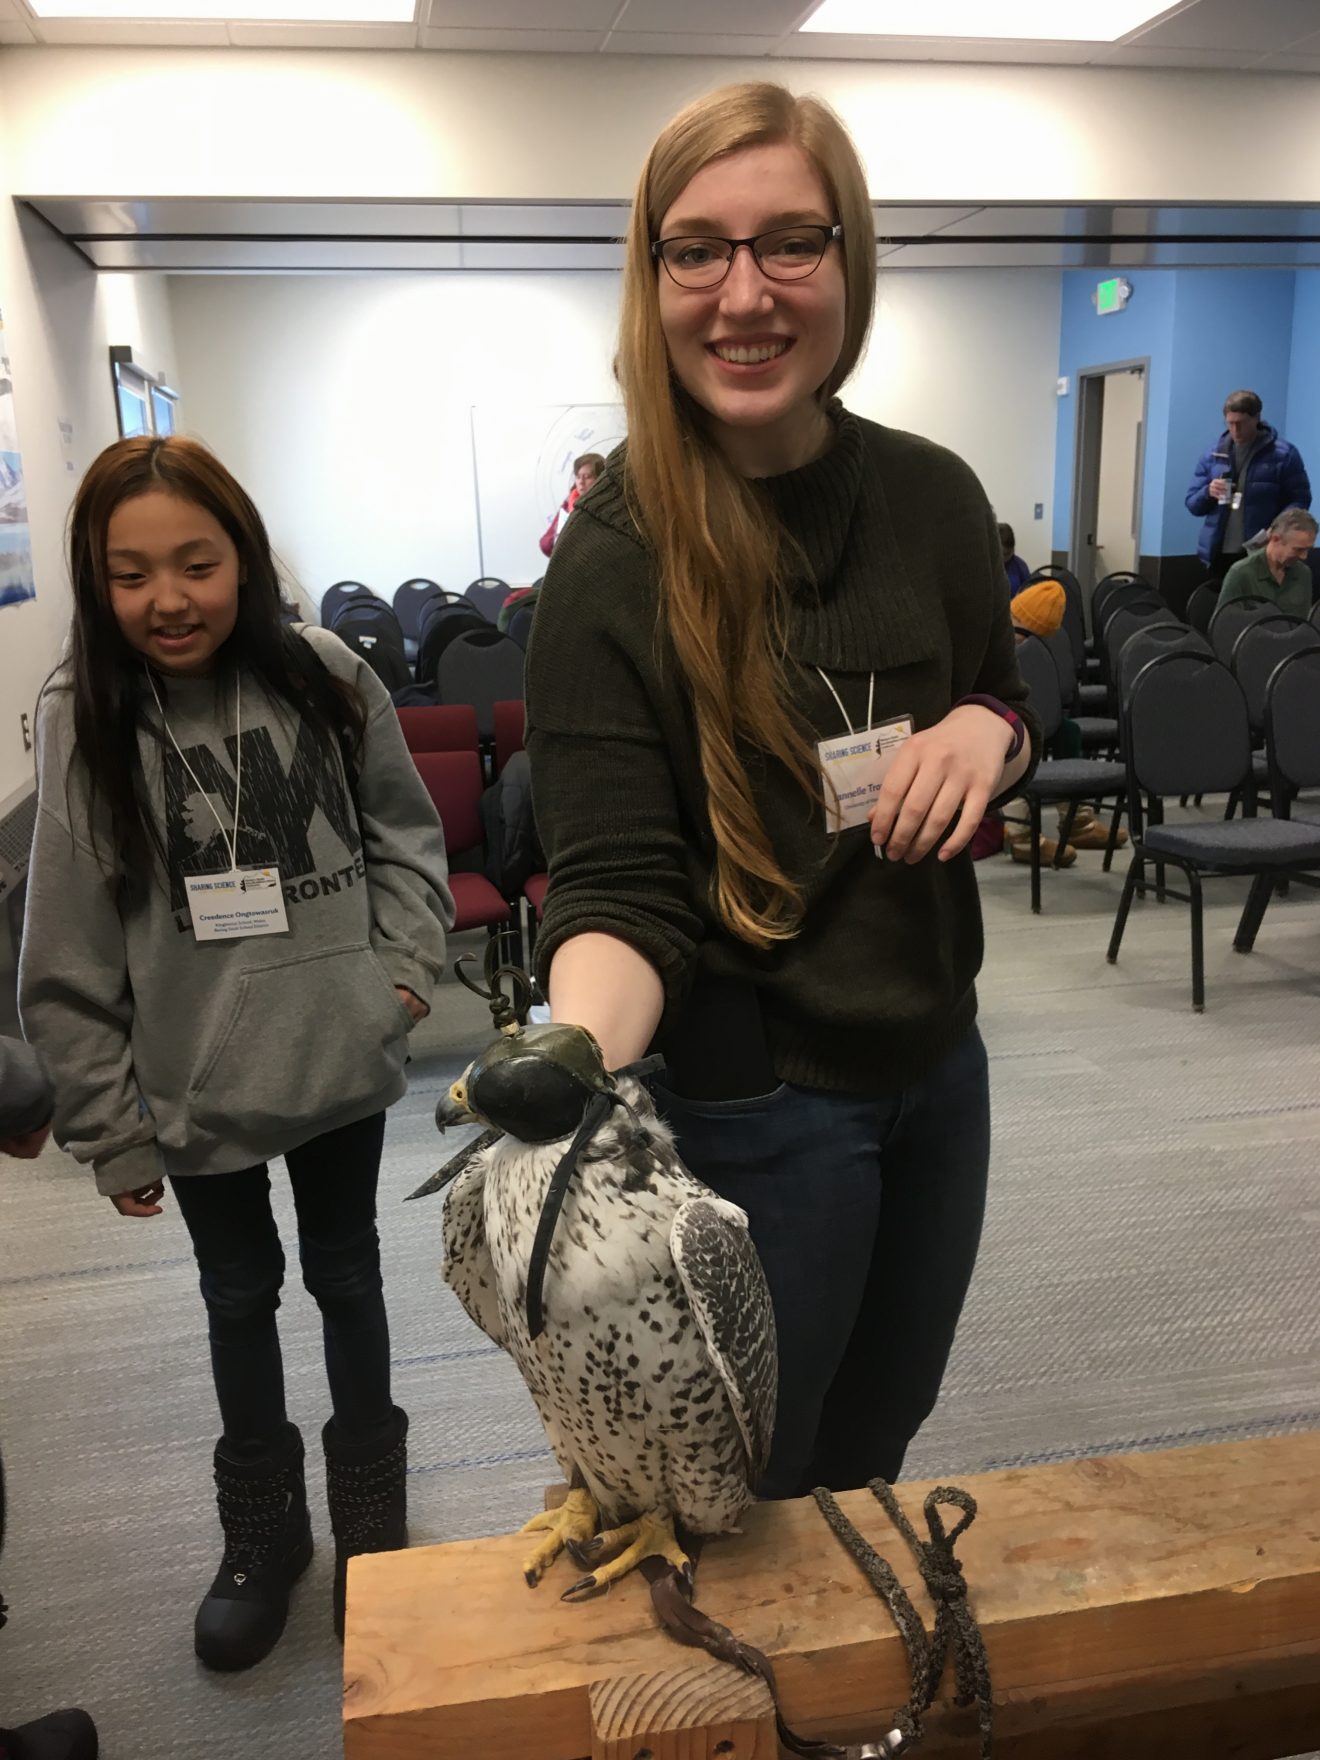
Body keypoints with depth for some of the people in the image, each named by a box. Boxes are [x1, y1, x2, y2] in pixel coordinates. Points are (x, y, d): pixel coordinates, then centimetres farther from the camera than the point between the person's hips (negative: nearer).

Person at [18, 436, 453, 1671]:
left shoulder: (325, 680, -9)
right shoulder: (82, 720, -11)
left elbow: (404, 830, 5)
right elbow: (68, 960, -8)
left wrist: (405, 963, -7)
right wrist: (109, 1128, -6)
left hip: (340, 1061, 1)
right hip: (194, 1086, 0)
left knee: (346, 1277, 19)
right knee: (239, 1299, 19)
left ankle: (368, 1506, 43)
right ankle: (263, 1530, 43)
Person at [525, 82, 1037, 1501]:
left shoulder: (933, 496, -3)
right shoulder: (611, 567, -18)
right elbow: (616, 894, -20)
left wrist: (986, 731, -13)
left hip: (938, 1058, 6)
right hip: (754, 1103, -5)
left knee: (880, 1433, 28)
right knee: (745, 1488, 16)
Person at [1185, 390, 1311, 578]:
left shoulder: (1283, 455, -1)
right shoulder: (1212, 455, 11)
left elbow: (1300, 499, -2)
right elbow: (1192, 504, 12)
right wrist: (1207, 493, -11)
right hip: (1219, 553, 4)